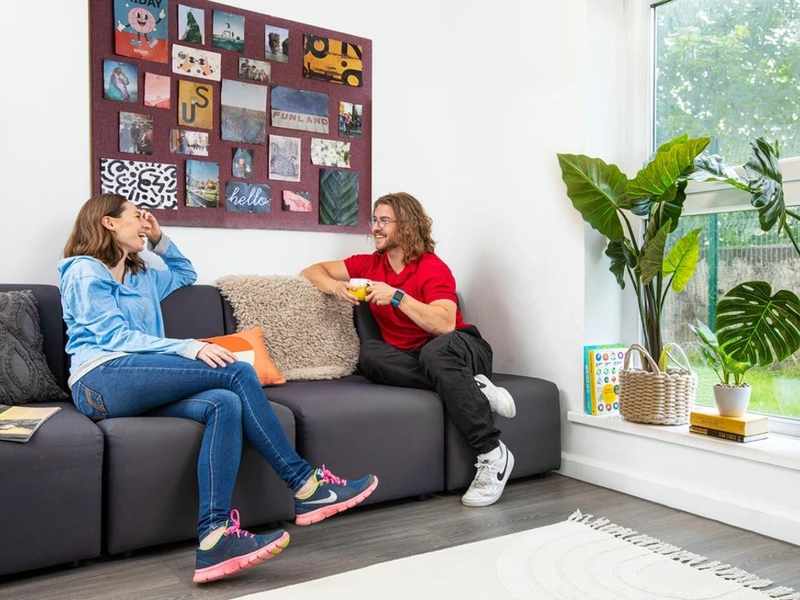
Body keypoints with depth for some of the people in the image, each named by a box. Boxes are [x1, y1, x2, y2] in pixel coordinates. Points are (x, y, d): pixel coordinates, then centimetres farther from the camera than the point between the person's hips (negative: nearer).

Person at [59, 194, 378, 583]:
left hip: (137, 388, 8)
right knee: (236, 372, -22)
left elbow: (186, 273, 46)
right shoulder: (85, 272, 4)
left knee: (224, 404, -25)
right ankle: (304, 484, -18)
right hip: (102, 379, -7)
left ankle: (213, 536, -36)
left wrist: (160, 240, 30)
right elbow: (115, 337, -9)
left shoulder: (141, 277, 29)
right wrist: (190, 347, -20)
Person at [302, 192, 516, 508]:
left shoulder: (433, 268, -11)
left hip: (460, 347, -4)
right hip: (409, 358, 5)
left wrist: (396, 296, -29)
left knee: (434, 352, -39)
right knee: (369, 354, -26)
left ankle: (493, 454, -32)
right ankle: (472, 387, -22)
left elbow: (445, 324, -24)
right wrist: (336, 287, -12)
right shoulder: (370, 264, 5)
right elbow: (313, 271, 10)